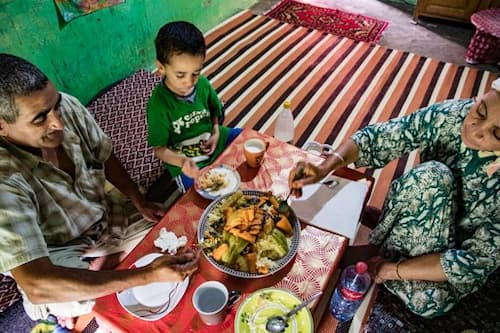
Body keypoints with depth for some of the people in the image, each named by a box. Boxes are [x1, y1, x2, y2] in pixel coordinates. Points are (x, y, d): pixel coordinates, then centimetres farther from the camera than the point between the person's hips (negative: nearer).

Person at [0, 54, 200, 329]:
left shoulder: (68, 107, -20)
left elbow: (105, 157, 0)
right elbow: (36, 287, -42)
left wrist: (141, 203, -8)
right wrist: (147, 275, -44)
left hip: (108, 220, 5)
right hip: (60, 260, -5)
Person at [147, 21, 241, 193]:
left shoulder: (202, 83, -11)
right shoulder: (159, 104, -25)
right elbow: (159, 148, -17)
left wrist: (216, 133, -9)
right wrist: (182, 161, -36)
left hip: (211, 141, 6)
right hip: (186, 162, -5)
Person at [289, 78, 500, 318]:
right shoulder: (453, 115, -22)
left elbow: (478, 260, -24)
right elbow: (375, 139, -18)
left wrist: (392, 269, -26)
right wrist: (324, 168, -35)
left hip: (453, 258, -1)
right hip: (411, 221, 2)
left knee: (429, 300, -34)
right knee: (432, 175, -31)